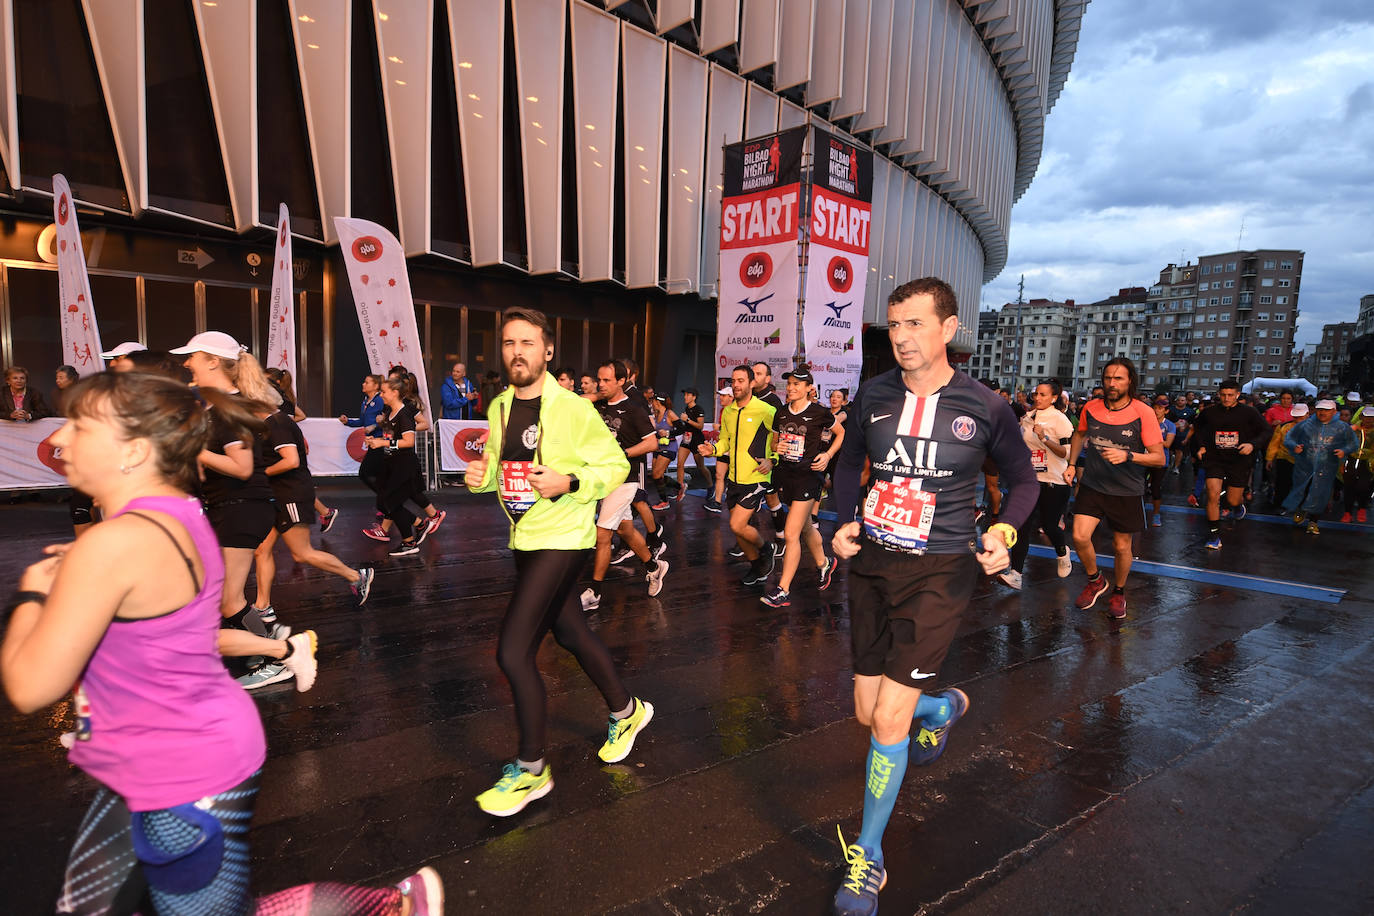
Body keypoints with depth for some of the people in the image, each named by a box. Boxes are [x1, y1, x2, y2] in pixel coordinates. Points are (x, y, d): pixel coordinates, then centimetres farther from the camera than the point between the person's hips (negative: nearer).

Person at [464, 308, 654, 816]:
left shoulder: (573, 409, -14)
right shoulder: (498, 407, 6)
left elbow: (616, 465, -9)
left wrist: (569, 483, -23)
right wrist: (481, 475, -4)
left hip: (562, 540, -8)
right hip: (524, 541, 8)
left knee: (513, 651, -10)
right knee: (572, 634, 20)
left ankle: (531, 769, 11)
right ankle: (627, 712, 44)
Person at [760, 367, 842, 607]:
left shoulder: (819, 413, -8)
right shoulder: (781, 414, 6)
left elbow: (841, 433, 8)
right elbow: (775, 440, 20)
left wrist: (828, 454, -6)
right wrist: (777, 447, -2)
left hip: (808, 475, -6)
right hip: (785, 473, 6)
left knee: (791, 533, -10)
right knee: (805, 527, 21)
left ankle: (783, 590, -4)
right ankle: (824, 564, 45)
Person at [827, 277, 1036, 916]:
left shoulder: (984, 407, -7)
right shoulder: (873, 396, -1)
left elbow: (1022, 479, 7)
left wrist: (1004, 531, -12)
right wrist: (844, 522, -2)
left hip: (938, 572, -3)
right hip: (871, 563, 4)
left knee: (890, 718, -9)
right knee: (868, 714, 12)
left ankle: (868, 858, 15)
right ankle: (945, 707, 49)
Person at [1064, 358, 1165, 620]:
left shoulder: (1143, 413, -13)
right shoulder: (1091, 407, -3)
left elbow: (1159, 458, -12)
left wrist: (1128, 456, -29)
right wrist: (1072, 464, 10)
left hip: (1126, 491, -2)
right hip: (1092, 485, 2)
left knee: (1121, 546, 10)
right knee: (1080, 537, -11)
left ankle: (1118, 592, 37)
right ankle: (1095, 581, 18)